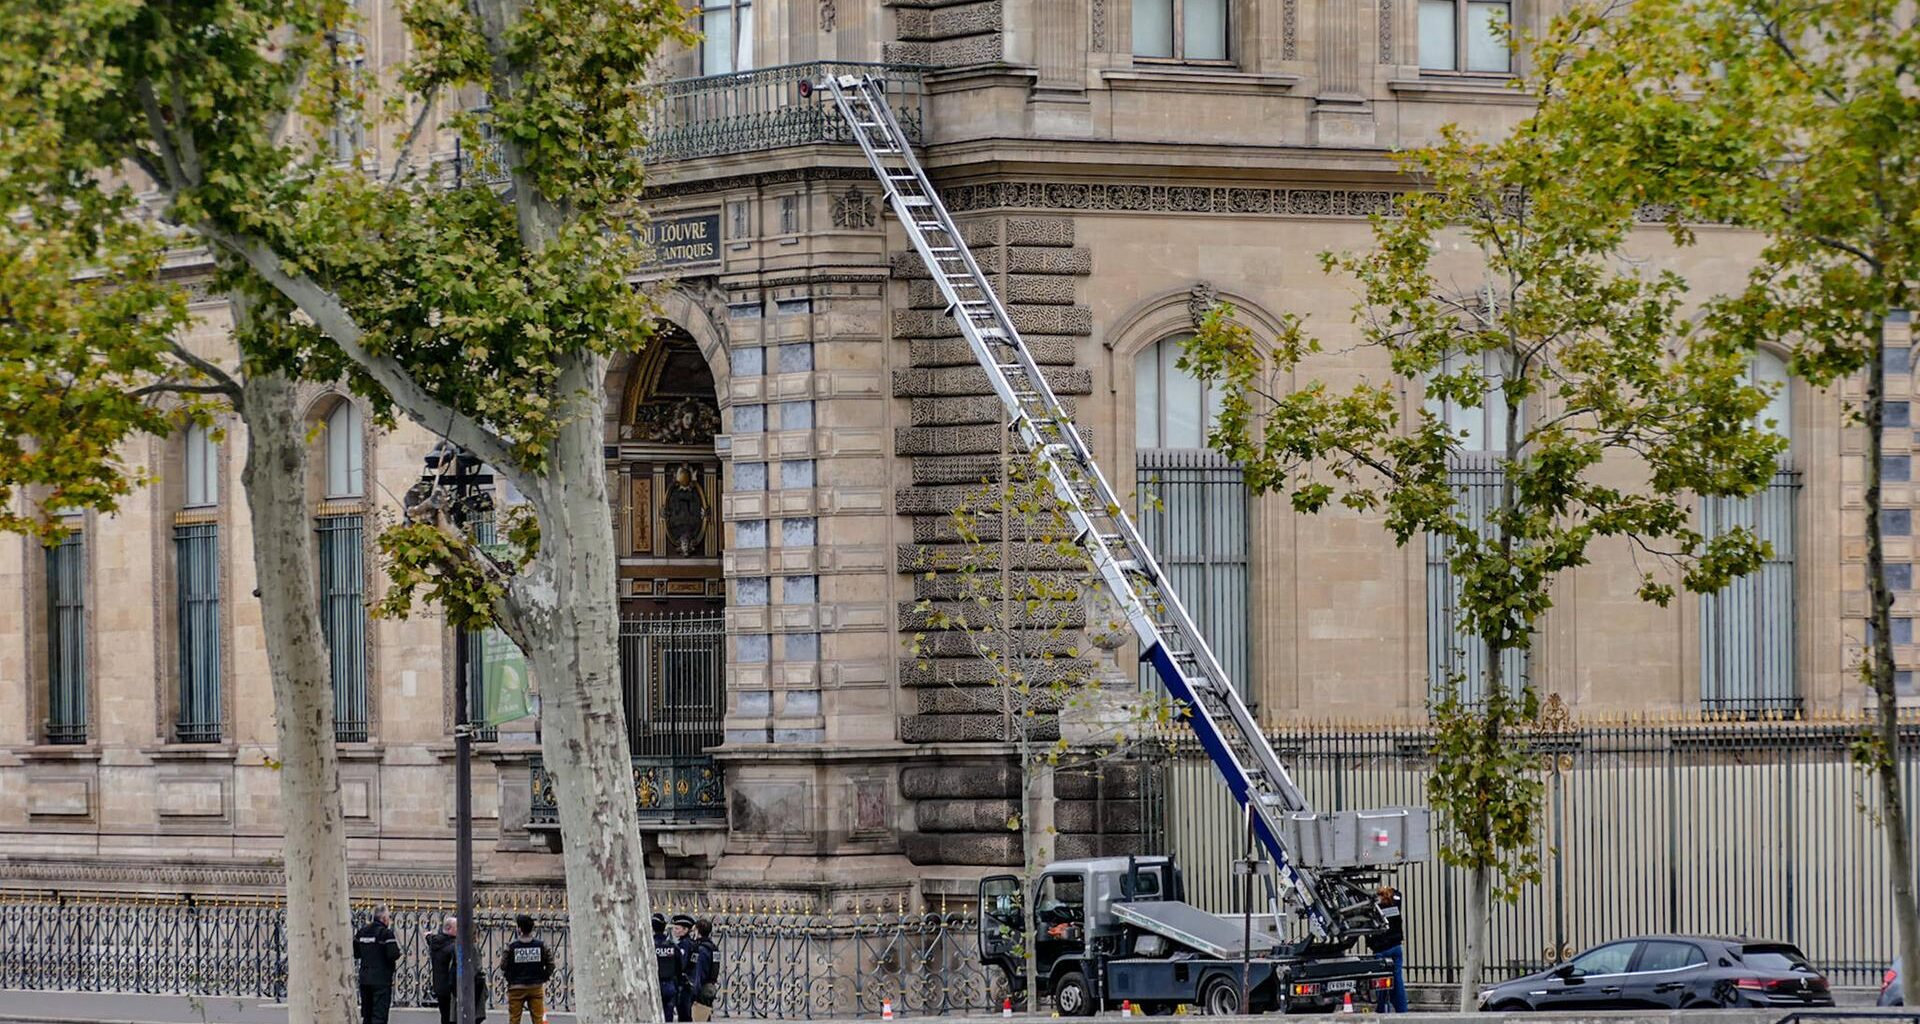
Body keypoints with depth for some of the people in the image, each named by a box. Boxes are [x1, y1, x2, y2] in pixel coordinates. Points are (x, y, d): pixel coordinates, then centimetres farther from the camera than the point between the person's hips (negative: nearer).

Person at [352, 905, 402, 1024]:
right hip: (381, 980, -6)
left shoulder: (362, 931, 8)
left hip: (364, 979, 6)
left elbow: (355, 953, 12)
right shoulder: (386, 933, -13)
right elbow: (394, 955, -19)